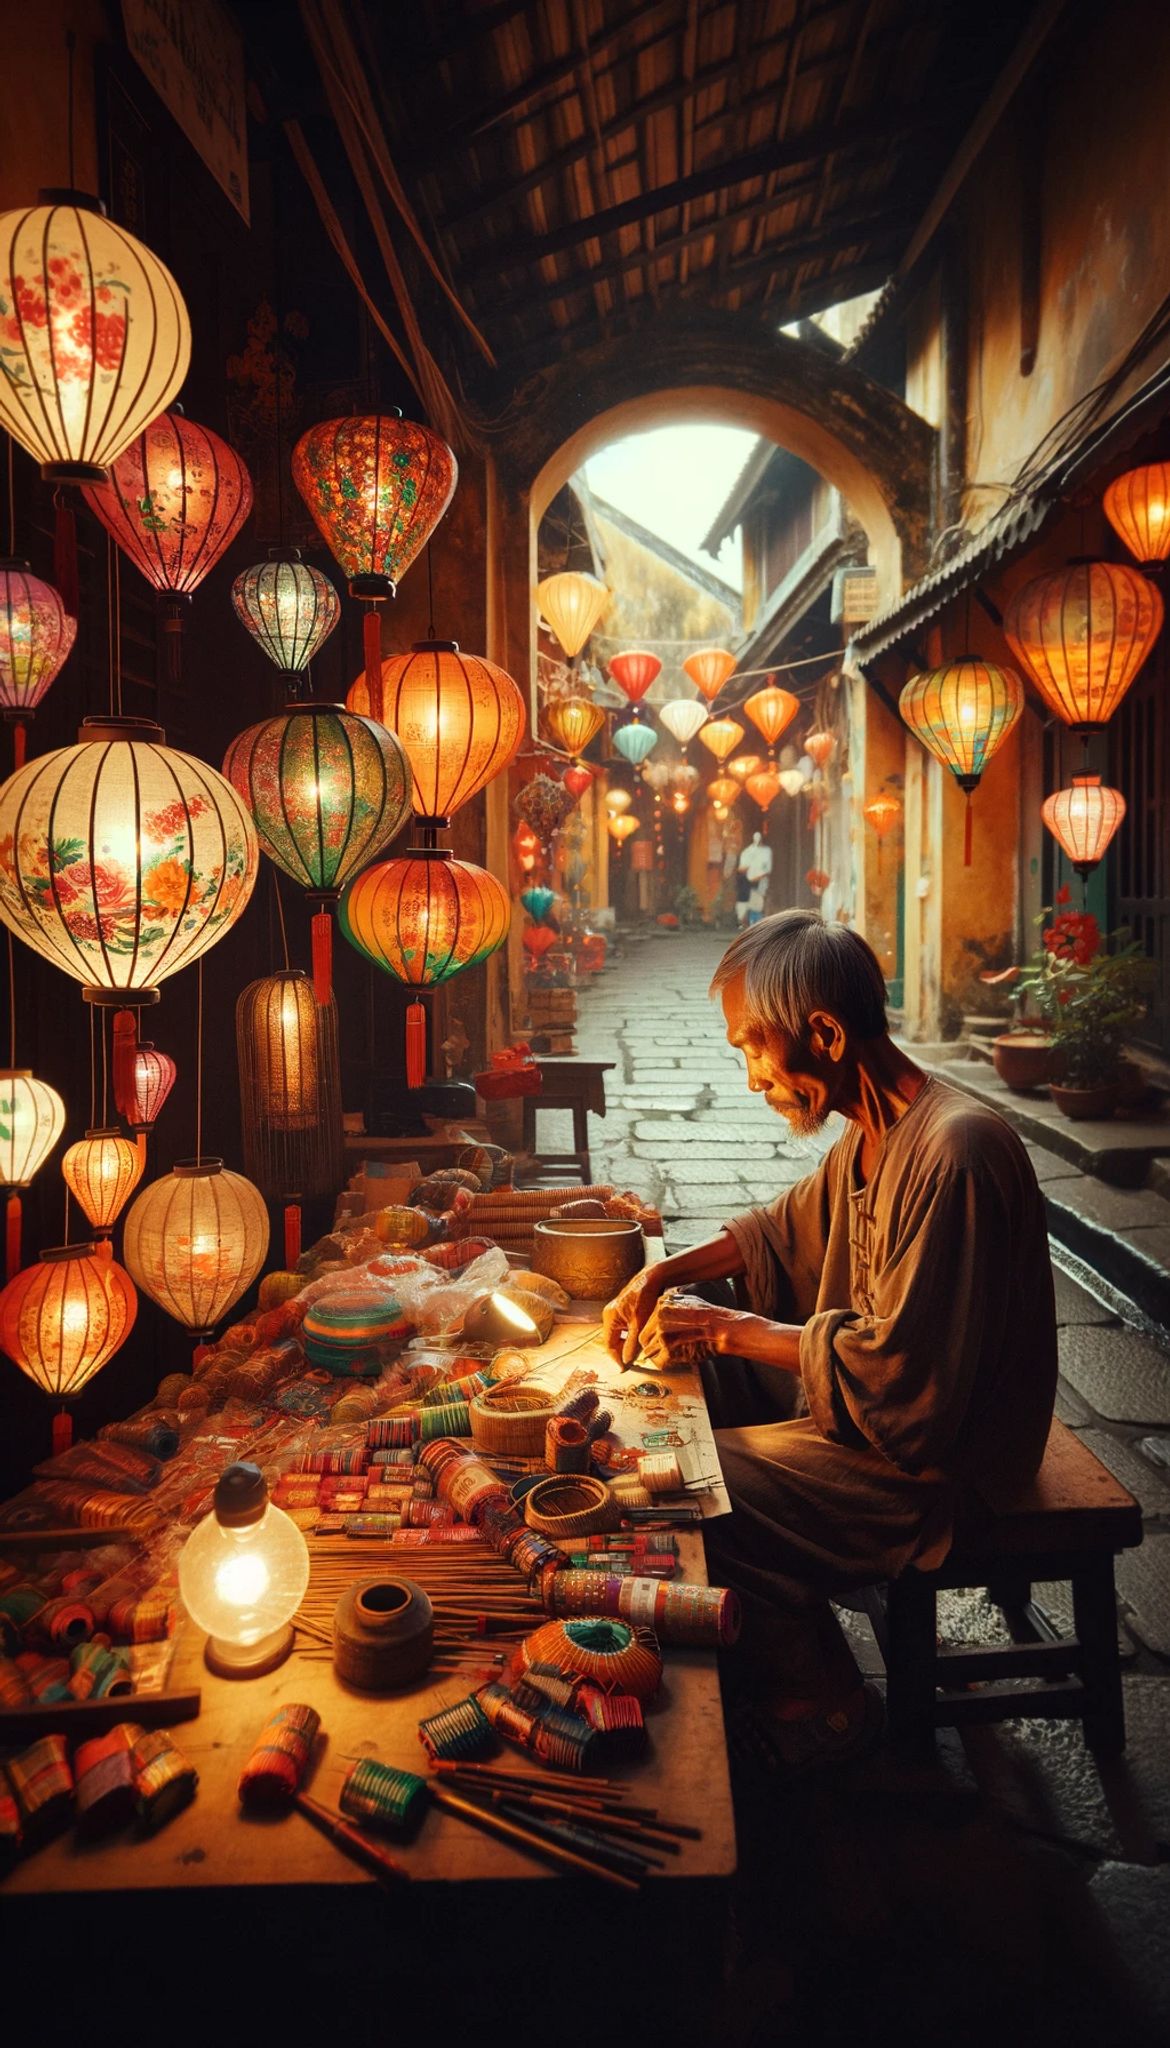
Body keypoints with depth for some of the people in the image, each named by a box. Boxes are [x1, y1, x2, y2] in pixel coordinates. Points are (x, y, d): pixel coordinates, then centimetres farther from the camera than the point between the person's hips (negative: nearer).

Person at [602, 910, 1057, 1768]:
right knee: (702, 1383, 13)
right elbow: (790, 1225, 17)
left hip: (936, 1462, -9)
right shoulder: (874, 1132, 1)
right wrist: (666, 1273, 5)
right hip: (879, 1399, 10)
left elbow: (899, 1377, -29)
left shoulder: (955, 1154, -30)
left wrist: (726, 1329, -22)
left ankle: (820, 1711, 13)